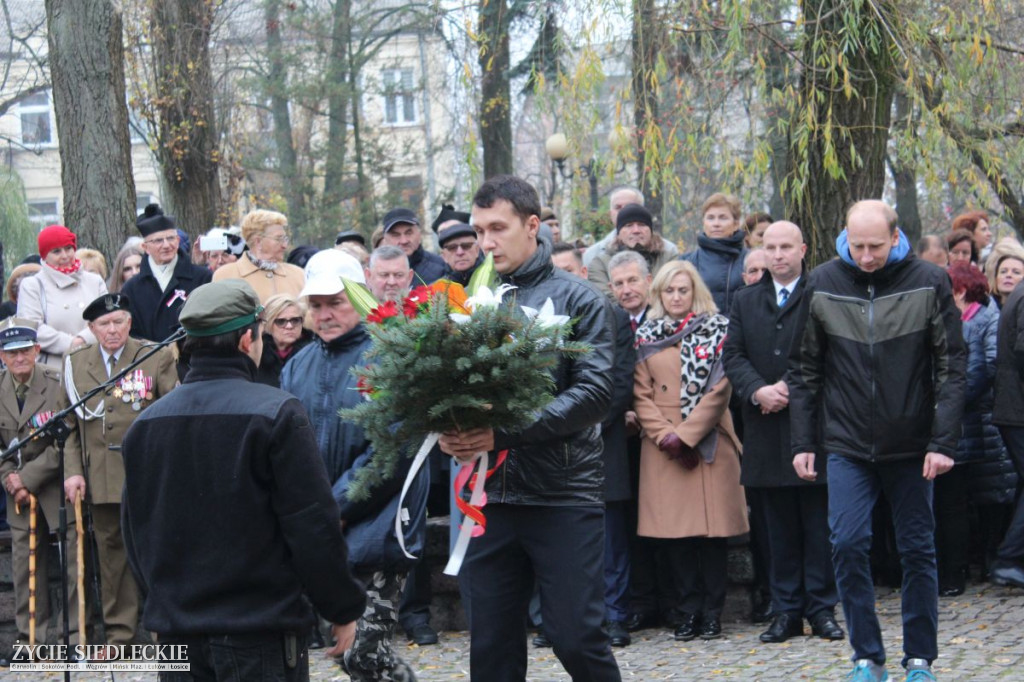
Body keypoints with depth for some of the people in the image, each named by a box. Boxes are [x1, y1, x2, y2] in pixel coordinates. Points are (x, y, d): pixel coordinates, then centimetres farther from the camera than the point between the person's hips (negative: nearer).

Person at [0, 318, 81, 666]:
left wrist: (28, 478, -14)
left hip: (58, 485, -4)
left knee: (74, 562, -4)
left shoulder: (58, 385, -12)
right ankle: (30, 640, 12)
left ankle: (77, 637, 3)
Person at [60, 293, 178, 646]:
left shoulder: (157, 358, 3)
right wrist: (73, 471, 2)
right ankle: (119, 632, 14)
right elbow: (70, 425, 11)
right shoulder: (75, 364, 11)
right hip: (101, 480, 3)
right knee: (112, 551, 7)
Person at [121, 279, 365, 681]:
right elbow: (313, 526, -12)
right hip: (263, 633, -6)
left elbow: (135, 530, 14)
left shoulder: (145, 424, 7)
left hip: (176, 633, 6)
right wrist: (343, 608, -1)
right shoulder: (275, 414, -12)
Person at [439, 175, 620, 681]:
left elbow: (594, 392, -12)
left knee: (576, 636, -3)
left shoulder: (575, 298, -2)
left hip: (565, 493, -4)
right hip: (491, 497, 4)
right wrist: (449, 431, -14)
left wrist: (505, 433, -21)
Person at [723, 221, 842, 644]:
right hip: (767, 432, 4)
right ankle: (786, 611, 11)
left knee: (819, 524, 1)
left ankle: (821, 608, 7)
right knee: (779, 525, 7)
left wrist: (790, 388, -16)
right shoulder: (745, 300, 14)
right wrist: (758, 390, -11)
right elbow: (732, 354, 6)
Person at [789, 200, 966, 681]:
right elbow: (804, 370, 5)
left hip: (911, 445, -1)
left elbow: (951, 367, -5)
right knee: (848, 545, -7)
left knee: (918, 550, 6)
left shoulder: (929, 284, -6)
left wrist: (943, 442, -12)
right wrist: (802, 442, 1)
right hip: (846, 444, 1)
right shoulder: (822, 285, -2)